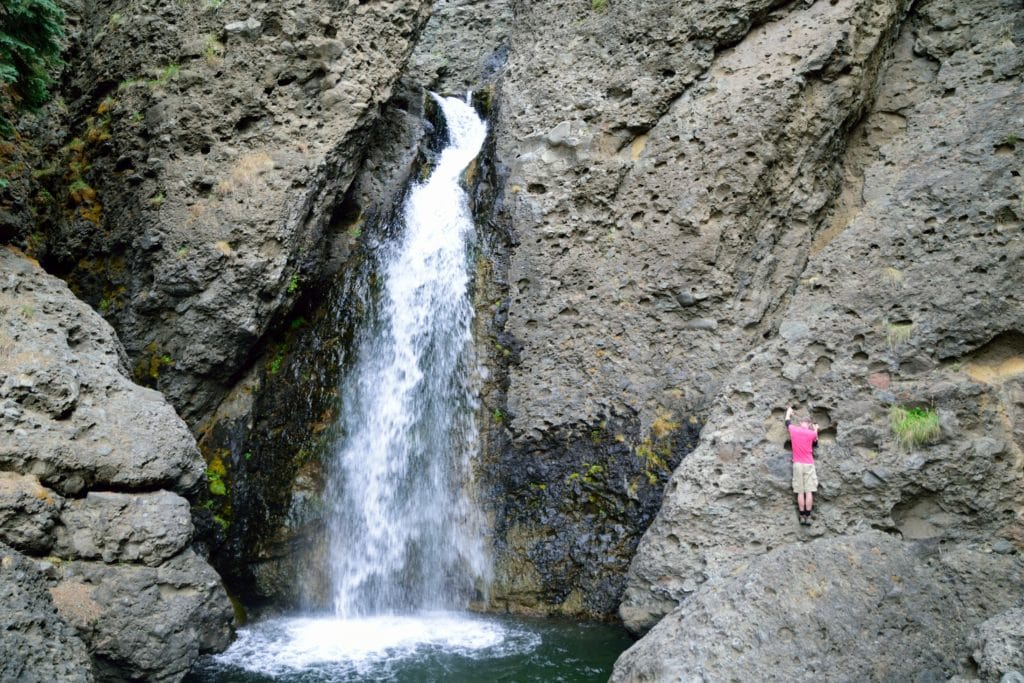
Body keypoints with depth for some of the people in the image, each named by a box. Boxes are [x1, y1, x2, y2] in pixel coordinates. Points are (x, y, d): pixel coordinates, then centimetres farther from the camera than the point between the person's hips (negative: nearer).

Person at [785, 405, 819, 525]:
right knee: (809, 492, -2)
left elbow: (788, 422, 26)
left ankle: (802, 517, -1)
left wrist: (789, 411, 44)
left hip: (797, 464, 1)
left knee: (800, 492, 1)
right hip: (809, 465, -1)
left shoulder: (793, 429, 4)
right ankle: (808, 517, -5)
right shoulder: (812, 433, 0)